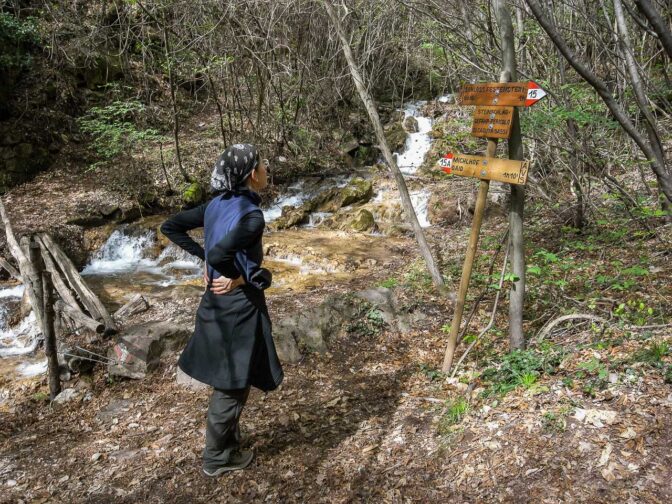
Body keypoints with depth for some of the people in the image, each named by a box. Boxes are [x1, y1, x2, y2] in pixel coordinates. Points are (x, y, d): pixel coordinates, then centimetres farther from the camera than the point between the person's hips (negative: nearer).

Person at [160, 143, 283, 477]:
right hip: (238, 305, -8)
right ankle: (217, 458, 25)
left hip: (217, 303, 8)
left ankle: (227, 442, 41)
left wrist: (202, 257, 6)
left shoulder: (217, 204, 2)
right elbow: (219, 254, -36)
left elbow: (170, 227, 8)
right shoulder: (251, 215, -23)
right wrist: (242, 277, -16)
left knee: (226, 381, 23)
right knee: (232, 385, 9)